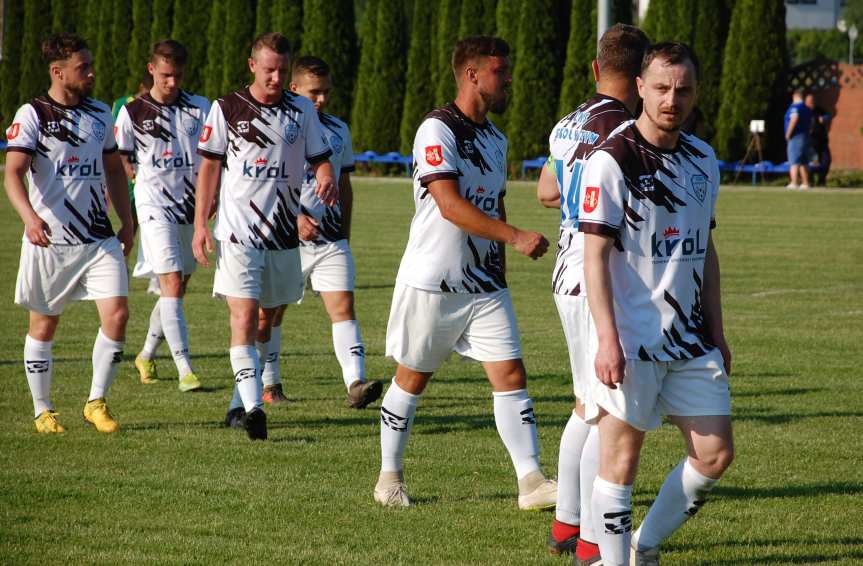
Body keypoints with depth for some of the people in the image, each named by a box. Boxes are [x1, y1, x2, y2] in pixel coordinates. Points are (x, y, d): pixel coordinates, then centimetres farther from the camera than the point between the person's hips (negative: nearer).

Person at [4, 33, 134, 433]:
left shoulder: (100, 113, 11)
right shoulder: (32, 115, -7)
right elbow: (13, 173, -16)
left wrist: (127, 222, 17)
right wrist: (29, 217, -33)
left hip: (100, 239, 4)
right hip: (49, 239, -4)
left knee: (117, 313, -10)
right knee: (44, 325, 5)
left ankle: (96, 403, 3)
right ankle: (43, 412, 19)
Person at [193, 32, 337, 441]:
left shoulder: (301, 110, 6)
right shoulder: (226, 109, 0)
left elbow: (320, 159, 7)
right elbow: (210, 167, 5)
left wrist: (327, 181, -17)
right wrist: (200, 224, -1)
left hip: (283, 234, 4)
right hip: (237, 233, -4)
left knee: (266, 321, 10)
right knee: (244, 319, -15)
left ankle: (238, 405, 22)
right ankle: (252, 408, -25)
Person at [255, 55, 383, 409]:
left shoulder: (338, 131, 12)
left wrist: (345, 234, 17)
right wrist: (295, 218, -21)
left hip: (330, 239, 3)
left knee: (343, 305, -12)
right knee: (272, 310, 8)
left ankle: (356, 383, -23)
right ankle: (268, 384, 23)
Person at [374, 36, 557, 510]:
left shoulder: (495, 139, 12)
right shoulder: (437, 130, -15)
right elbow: (451, 205, -24)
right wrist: (516, 237, -29)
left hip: (483, 284, 7)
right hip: (431, 282, -6)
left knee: (511, 376, -4)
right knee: (412, 378, 6)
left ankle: (531, 481, -8)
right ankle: (390, 476, 21)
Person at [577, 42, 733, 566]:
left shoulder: (703, 159, 11)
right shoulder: (612, 160, -10)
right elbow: (596, 254, -12)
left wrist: (717, 333, 17)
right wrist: (607, 340, -19)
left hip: (691, 340, 7)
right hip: (631, 341, -7)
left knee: (715, 454, 4)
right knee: (620, 459, -3)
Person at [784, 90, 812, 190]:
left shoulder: (795, 107, -11)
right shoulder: (807, 109, 15)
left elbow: (794, 119, -25)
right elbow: (810, 123, 20)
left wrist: (788, 134, -19)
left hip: (796, 137, -8)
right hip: (805, 136, 8)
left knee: (794, 162, -11)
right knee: (804, 162, 14)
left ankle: (794, 183, -19)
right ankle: (805, 183, 16)